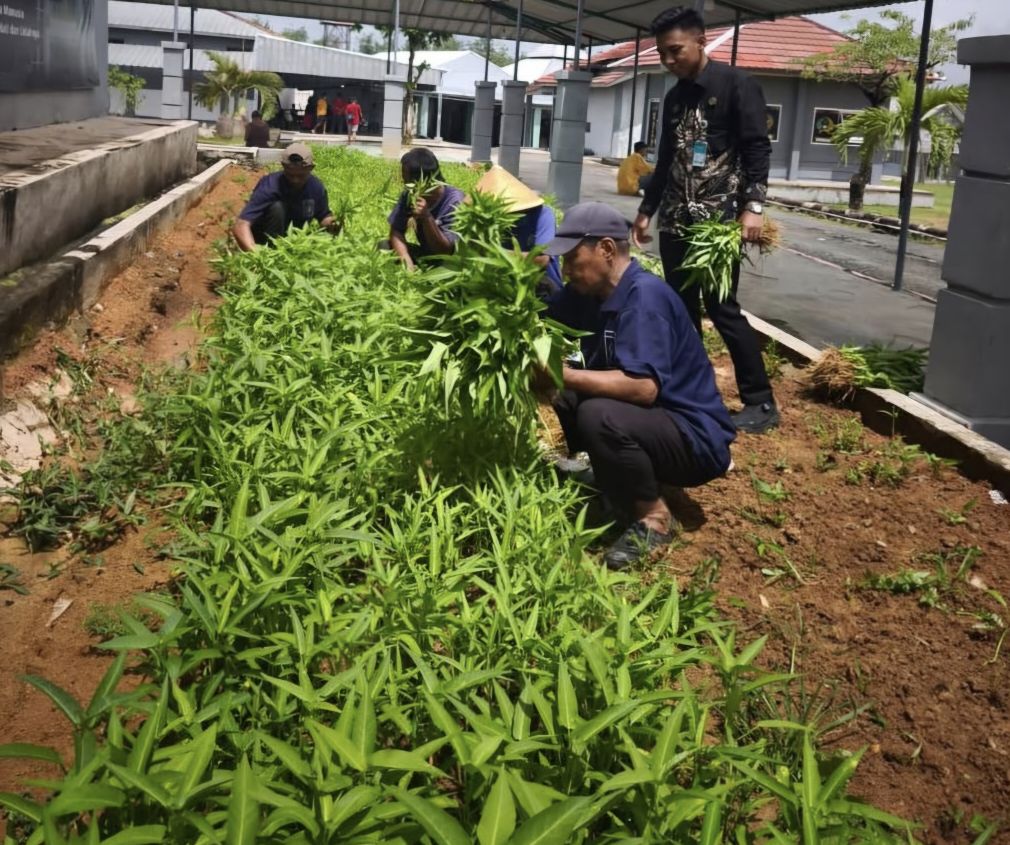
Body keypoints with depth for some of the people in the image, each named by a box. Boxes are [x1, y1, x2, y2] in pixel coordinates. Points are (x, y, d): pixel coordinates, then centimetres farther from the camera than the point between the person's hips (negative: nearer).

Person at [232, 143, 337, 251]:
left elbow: (324, 217, 5)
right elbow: (241, 226, -39)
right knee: (277, 208, -31)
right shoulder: (270, 186, -29)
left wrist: (331, 223, -21)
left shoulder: (316, 187, -14)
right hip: (265, 240, -5)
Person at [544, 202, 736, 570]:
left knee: (599, 416, -33)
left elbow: (643, 387, -34)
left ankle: (653, 517, -10)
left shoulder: (644, 295, -24)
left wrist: (563, 374, -32)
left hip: (695, 439, -8)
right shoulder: (589, 290, 1)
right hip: (646, 417, 8)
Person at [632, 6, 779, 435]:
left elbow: (757, 148, -10)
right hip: (676, 221, 7)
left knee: (722, 308, -8)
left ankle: (761, 402, 1)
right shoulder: (674, 98, 15)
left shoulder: (736, 85, -4)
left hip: (719, 220, -7)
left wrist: (753, 206, -20)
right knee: (681, 308, 8)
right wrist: (646, 209, 24)